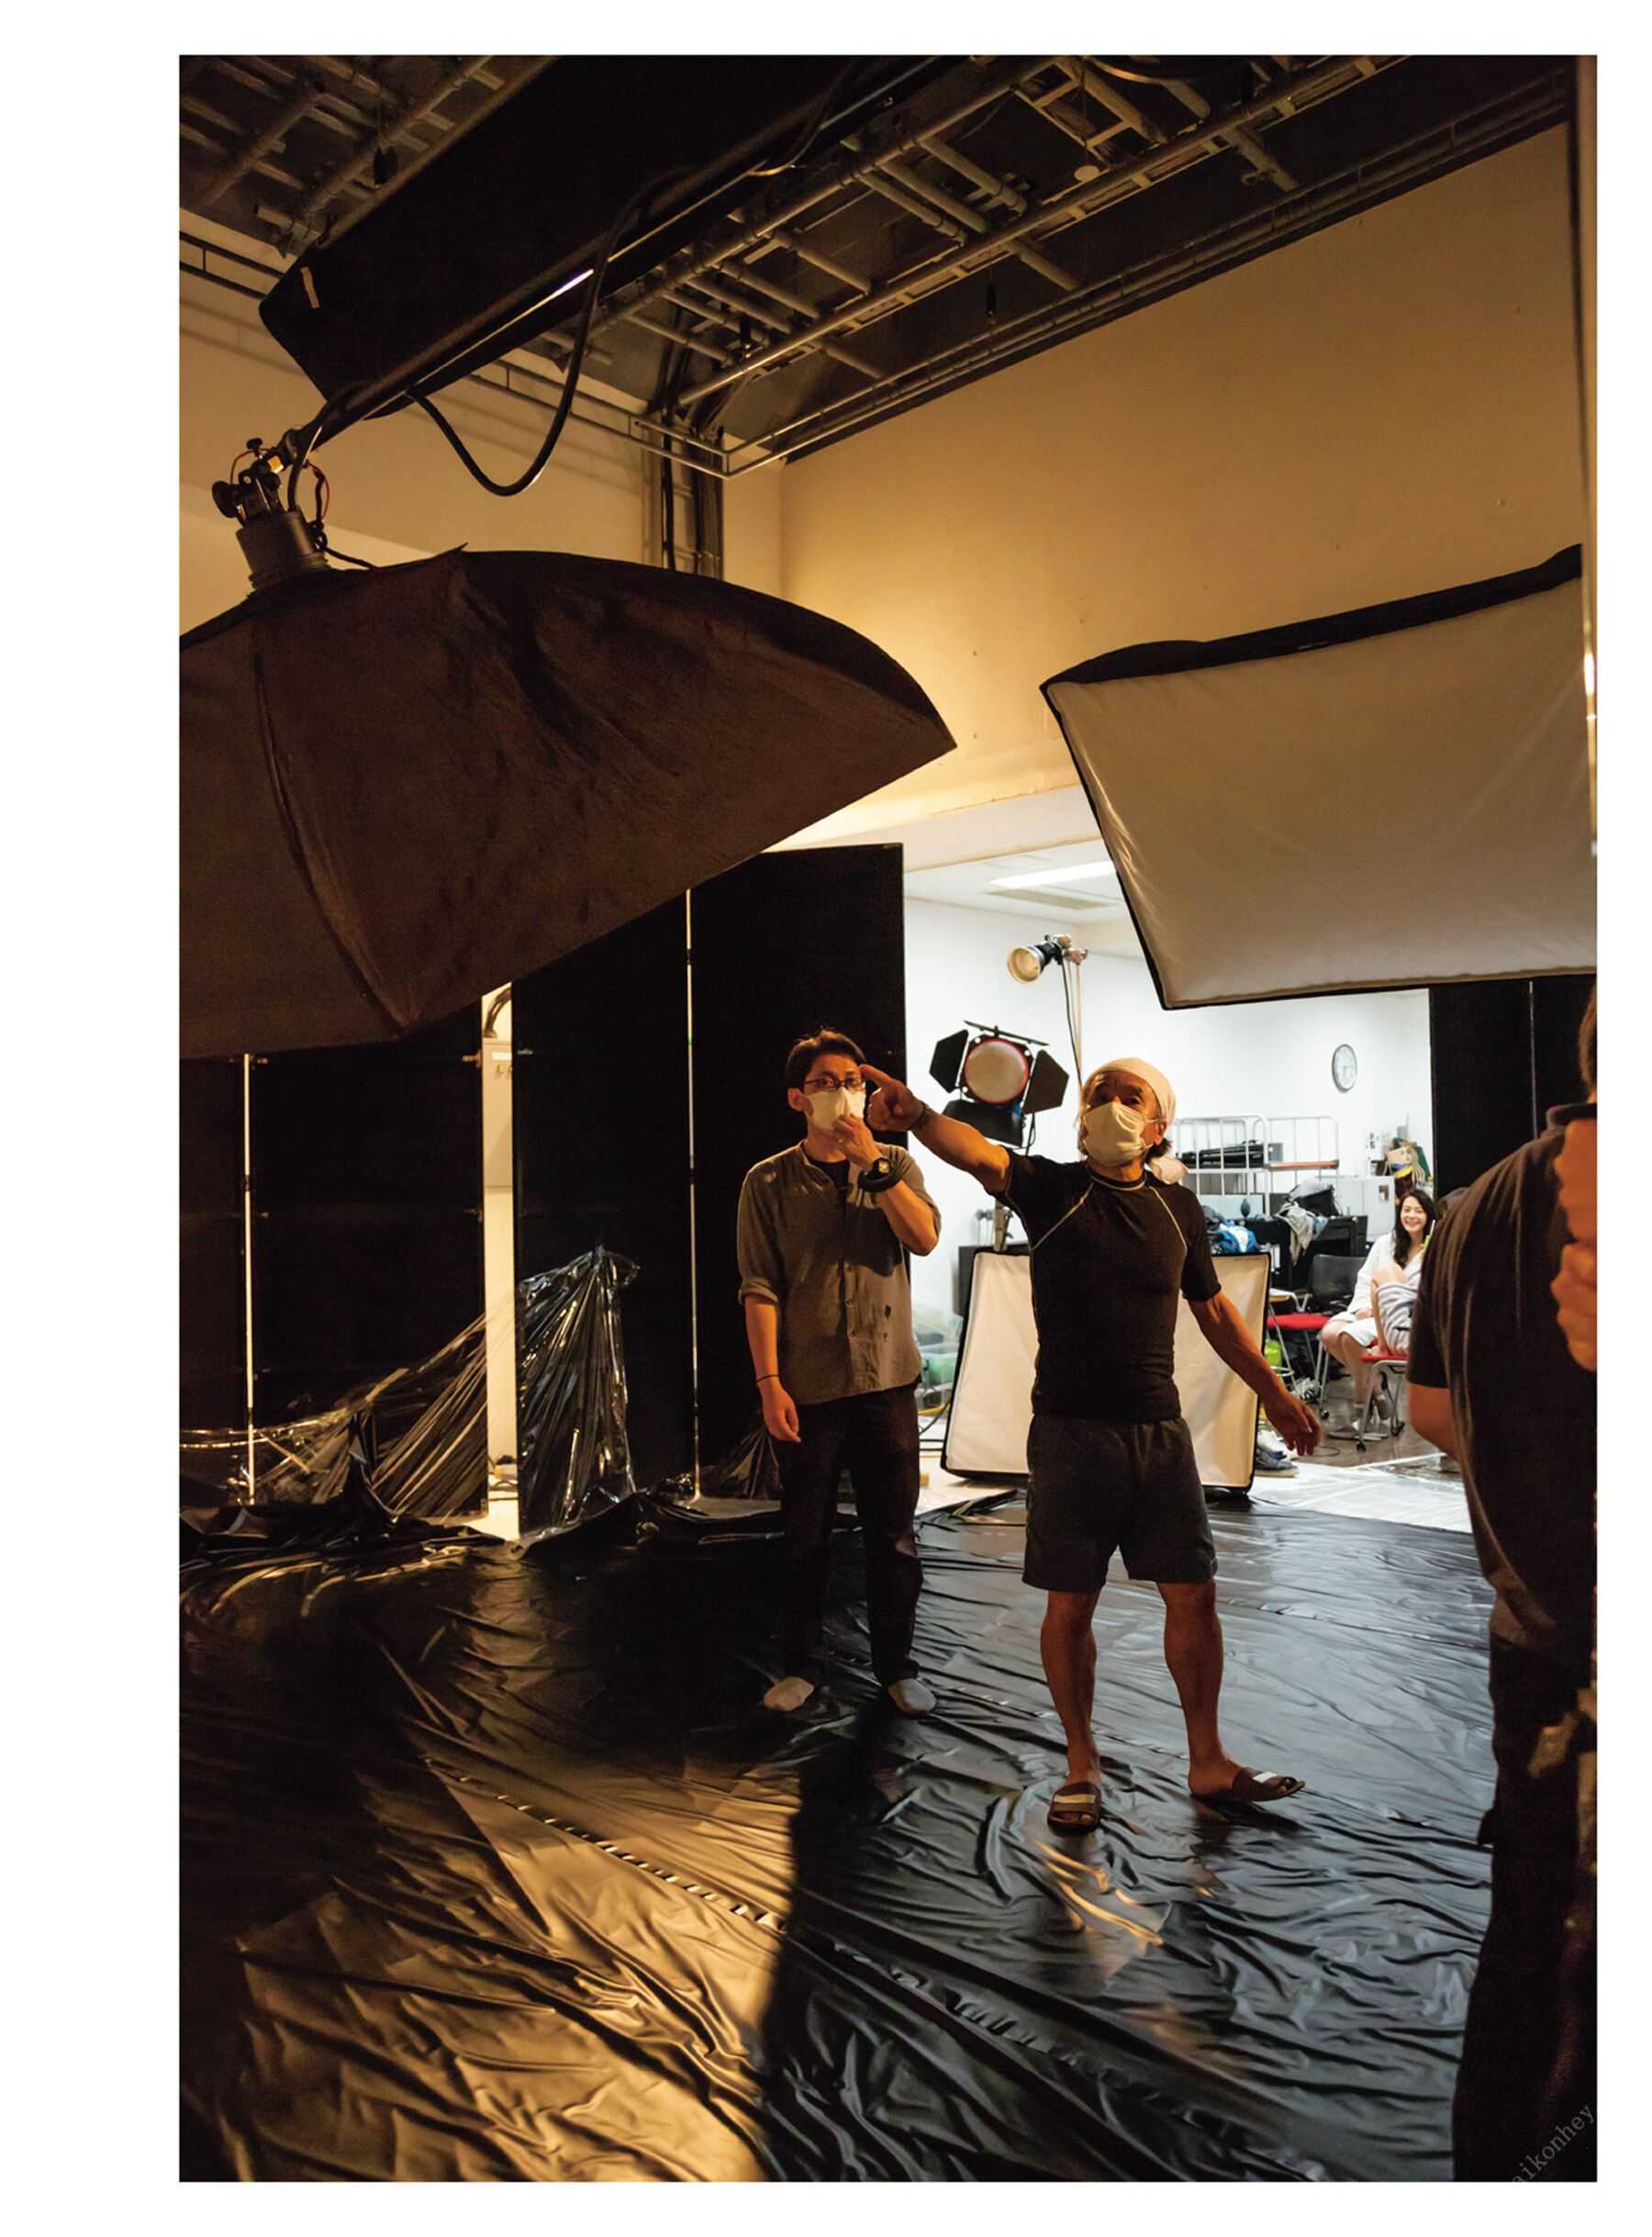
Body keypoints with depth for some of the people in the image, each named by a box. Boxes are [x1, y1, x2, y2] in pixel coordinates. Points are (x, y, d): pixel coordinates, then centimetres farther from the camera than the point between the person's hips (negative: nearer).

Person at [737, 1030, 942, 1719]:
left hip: (886, 1381, 1)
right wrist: (769, 1384, -10)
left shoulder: (895, 1165, 6)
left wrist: (872, 1162, -15)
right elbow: (759, 1290, -4)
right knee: (806, 1537, 10)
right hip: (807, 1388, -1)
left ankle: (896, 1663, 24)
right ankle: (801, 1664, 26)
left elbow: (925, 1238, -11)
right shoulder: (769, 1183, 0)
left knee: (893, 1534, 8)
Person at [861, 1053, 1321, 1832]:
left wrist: (1272, 1393, 22)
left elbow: (1214, 1309, 19)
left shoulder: (1177, 1208, 7)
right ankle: (1082, 1764, 24)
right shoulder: (1051, 1189, -5)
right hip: (1071, 1432, -3)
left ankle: (1207, 1762, 27)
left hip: (1159, 1430, 3)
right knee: (1070, 1603, 5)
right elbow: (979, 1153, -26)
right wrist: (917, 1115, -46)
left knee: (1192, 1594, 8)